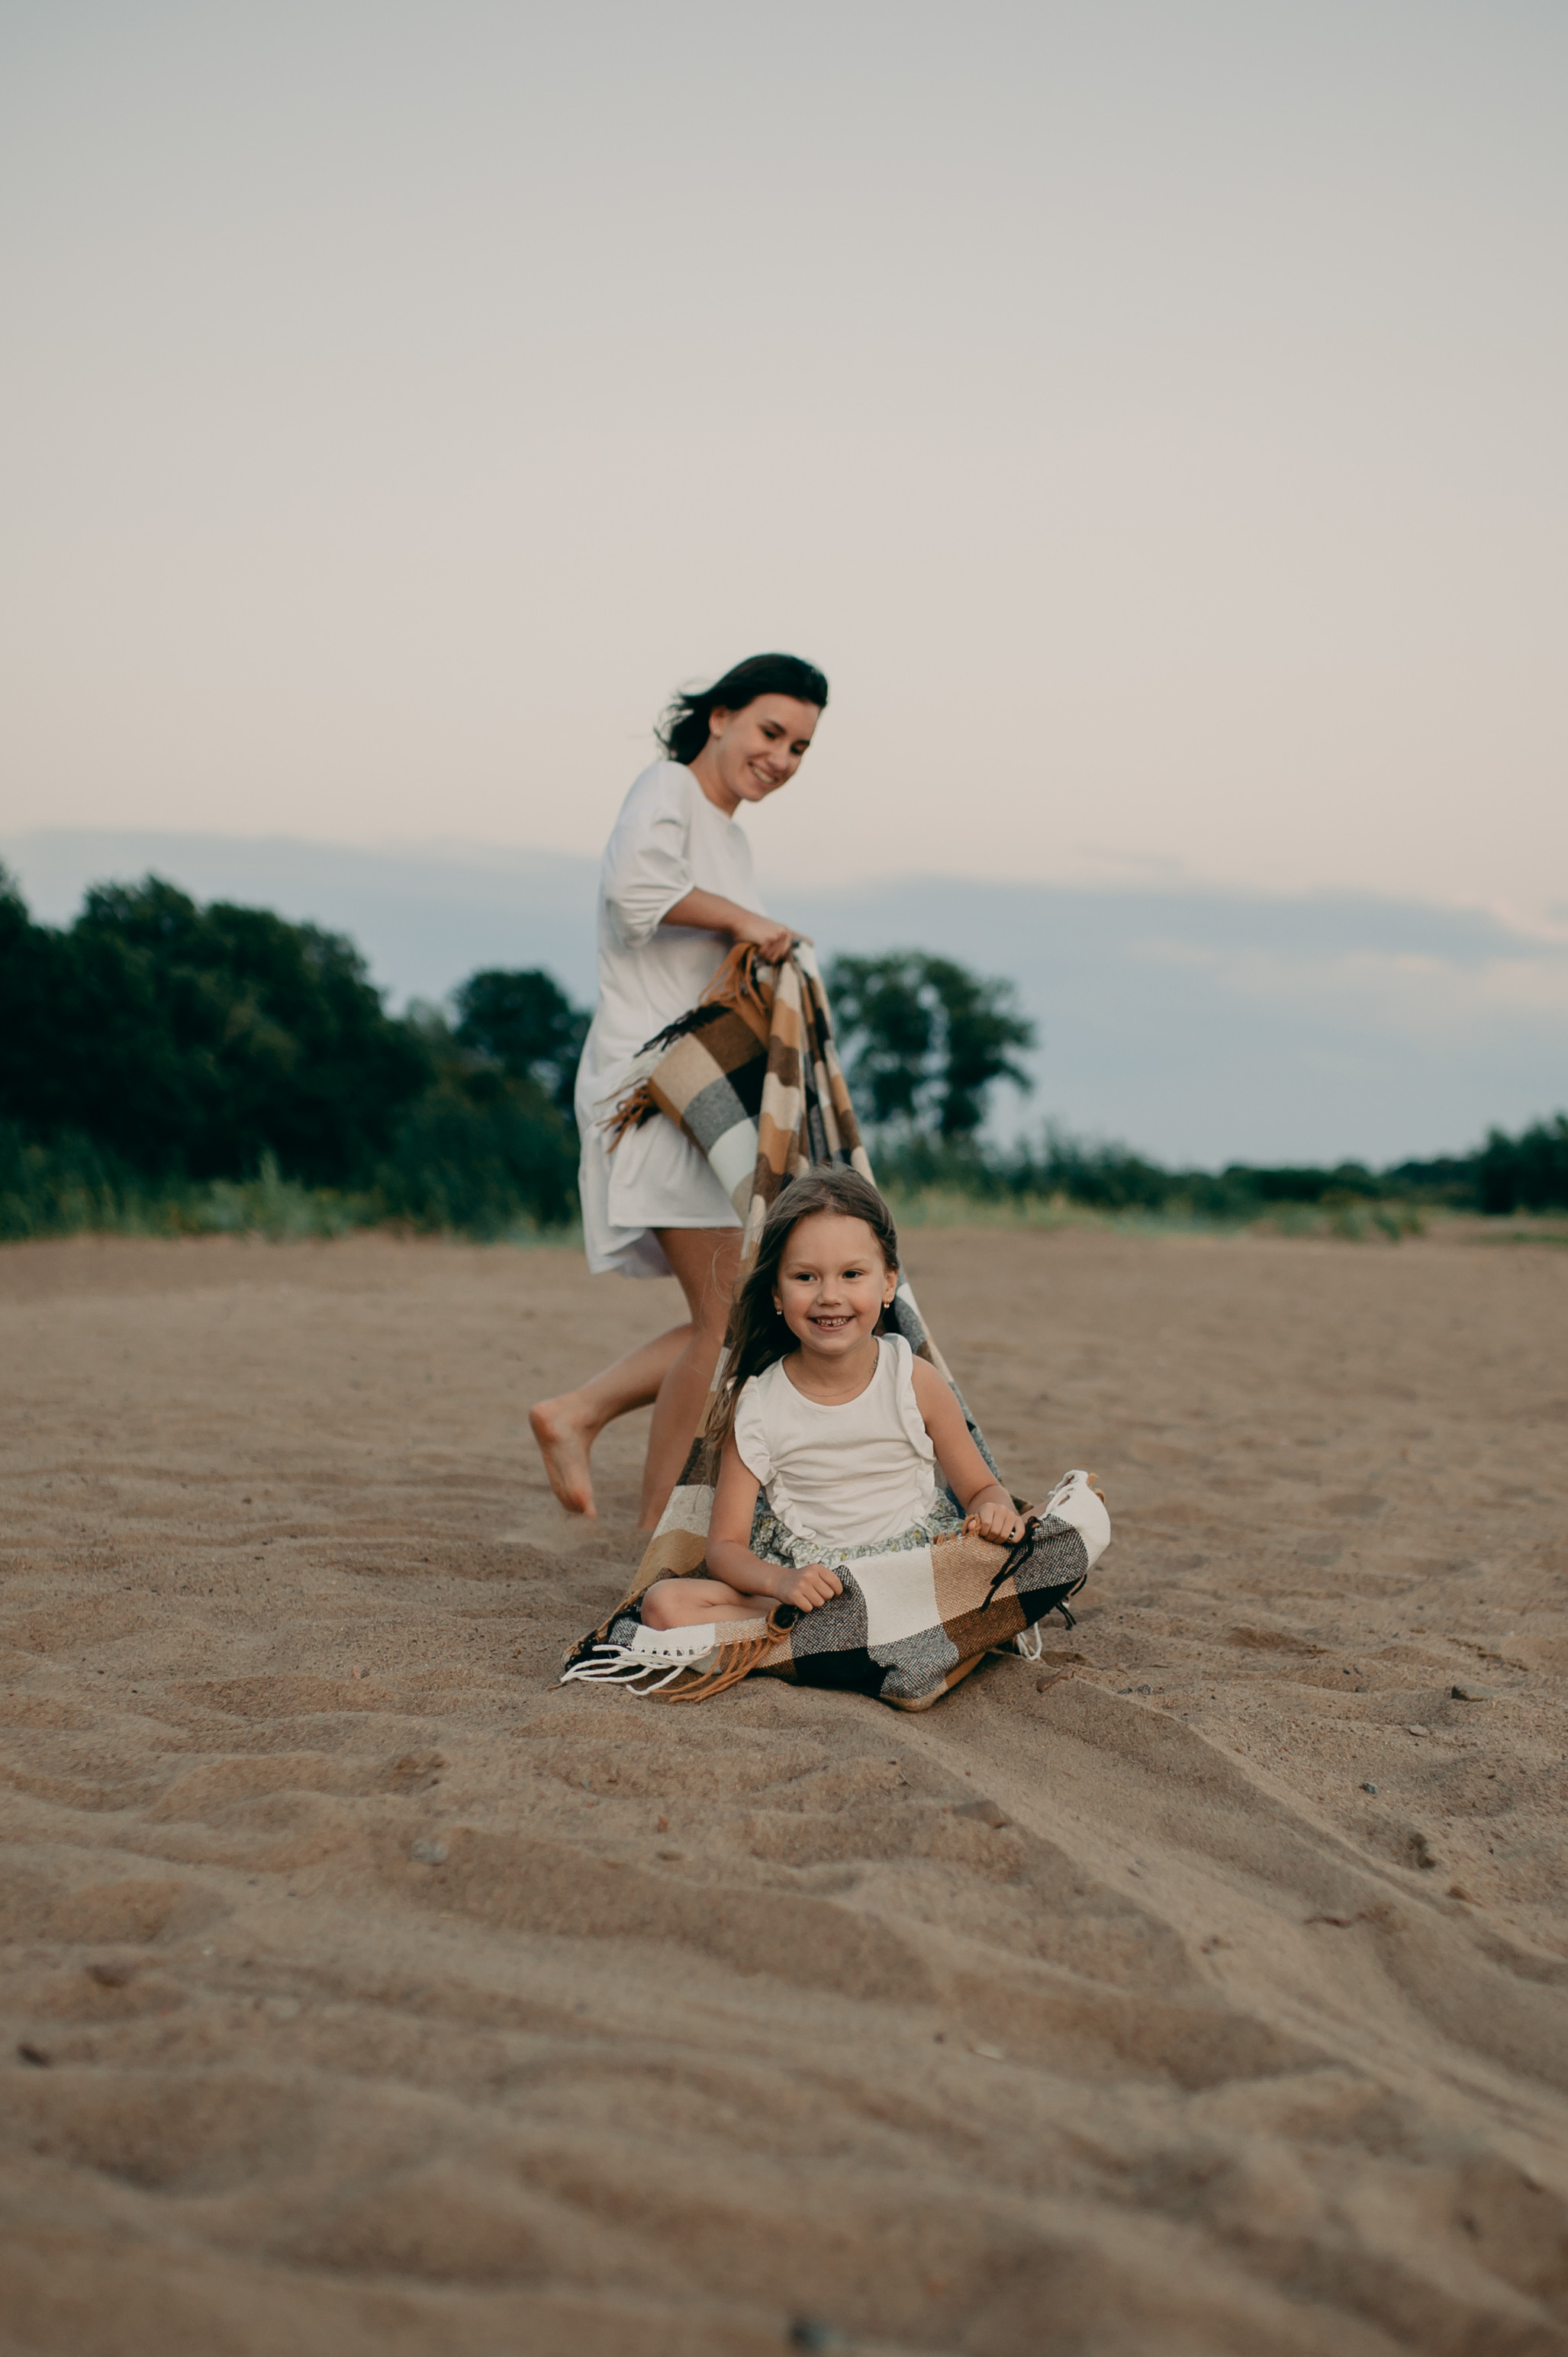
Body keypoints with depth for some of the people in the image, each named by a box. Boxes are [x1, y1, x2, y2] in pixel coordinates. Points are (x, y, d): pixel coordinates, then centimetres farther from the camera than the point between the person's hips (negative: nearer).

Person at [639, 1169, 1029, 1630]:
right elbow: (726, 1546, -2)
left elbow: (981, 1488, 7)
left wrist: (995, 1511, -19)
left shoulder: (915, 1381, -3)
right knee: (665, 1604, -20)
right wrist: (780, 1582, -25)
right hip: (813, 1587, 0)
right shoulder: (755, 1406, -4)